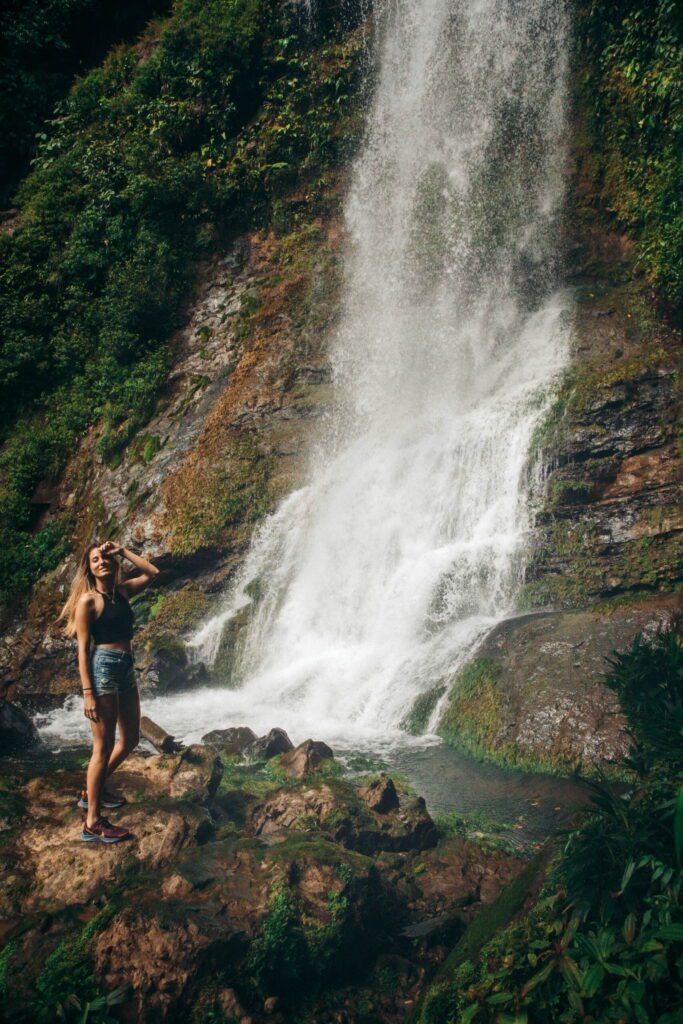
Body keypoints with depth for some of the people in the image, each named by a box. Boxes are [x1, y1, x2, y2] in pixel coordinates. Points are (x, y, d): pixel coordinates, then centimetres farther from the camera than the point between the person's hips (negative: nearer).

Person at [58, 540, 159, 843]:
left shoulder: (122, 591, 11)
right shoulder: (88, 600, -8)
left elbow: (152, 572, 18)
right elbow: (83, 648, -11)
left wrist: (122, 551, 8)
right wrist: (88, 693, -17)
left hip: (126, 670, 8)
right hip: (102, 670, -8)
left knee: (130, 740, 17)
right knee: (103, 747, -6)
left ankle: (94, 789, 35)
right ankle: (93, 823, 1)